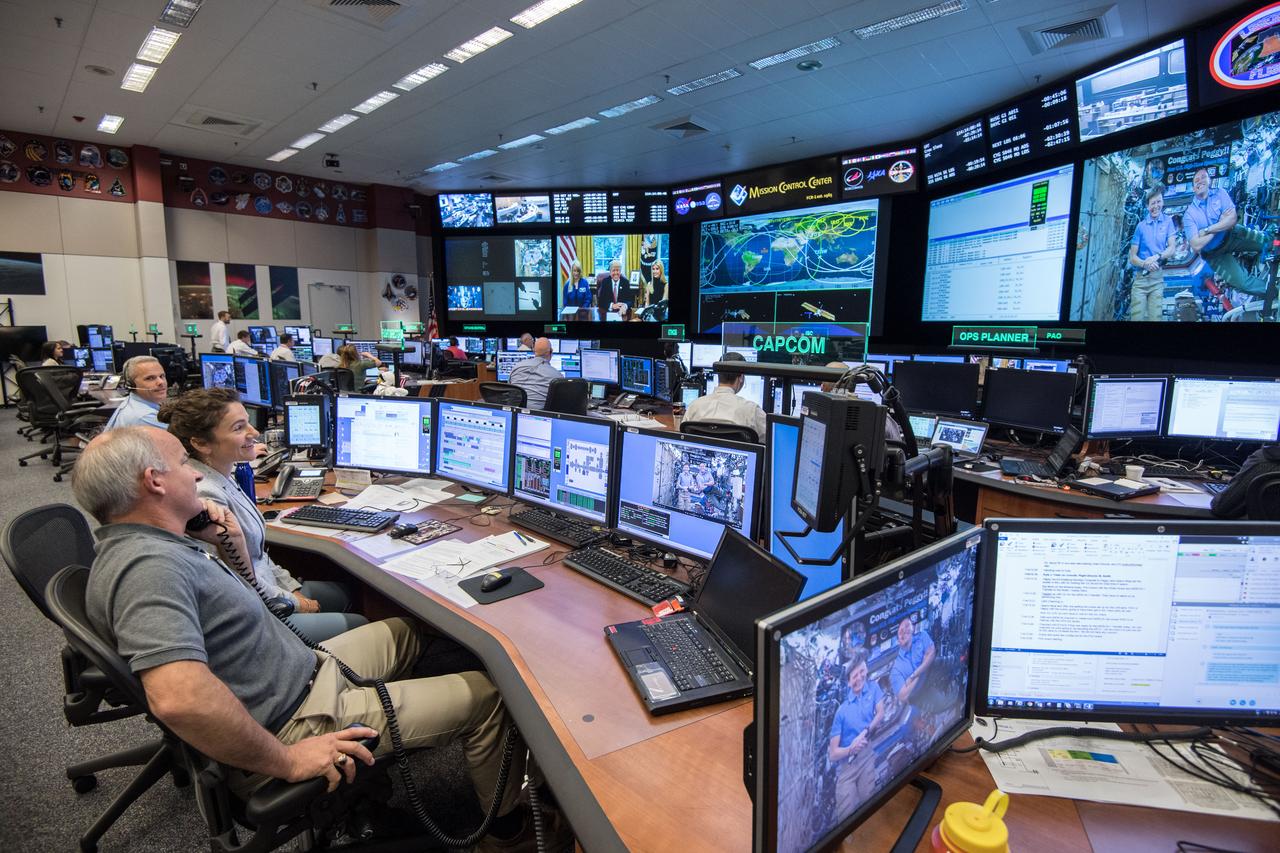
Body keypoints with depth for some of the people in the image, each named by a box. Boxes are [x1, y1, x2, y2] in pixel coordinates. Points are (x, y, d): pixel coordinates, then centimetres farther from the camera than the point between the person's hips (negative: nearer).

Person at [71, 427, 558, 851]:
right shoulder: (148, 566, -29)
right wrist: (285, 761, -31)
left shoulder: (153, 546, 4)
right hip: (294, 723, -10)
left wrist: (230, 549, 1)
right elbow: (178, 698, -42)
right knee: (485, 695, -2)